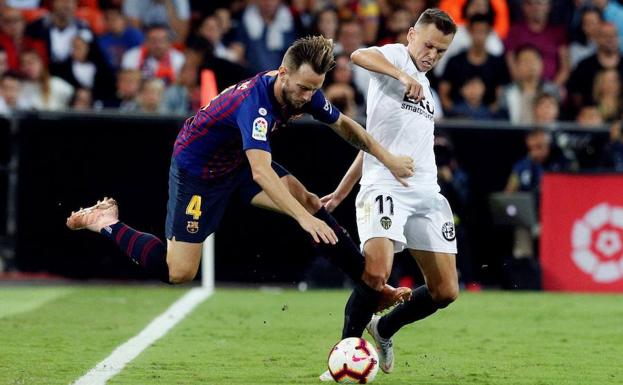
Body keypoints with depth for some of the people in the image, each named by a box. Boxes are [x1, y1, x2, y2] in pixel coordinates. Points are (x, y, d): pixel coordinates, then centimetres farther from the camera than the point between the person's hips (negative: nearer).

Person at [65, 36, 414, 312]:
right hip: (196, 169, -7)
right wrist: (304, 219, -56)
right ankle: (108, 223, 14)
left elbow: (343, 124, 6)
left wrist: (386, 157, -2)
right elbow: (261, 173, -50)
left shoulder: (304, 91, -15)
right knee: (178, 272, -7)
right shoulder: (255, 102, -39)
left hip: (239, 161, 7)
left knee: (308, 201, -14)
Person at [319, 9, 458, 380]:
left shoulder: (426, 90, 25)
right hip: (384, 187, -7)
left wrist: (343, 190, 28)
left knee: (445, 292, 1)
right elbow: (359, 55, -23)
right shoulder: (395, 56, 3)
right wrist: (403, 75, -36)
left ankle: (384, 329, 26)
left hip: (427, 194, 8)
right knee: (376, 272, -26)